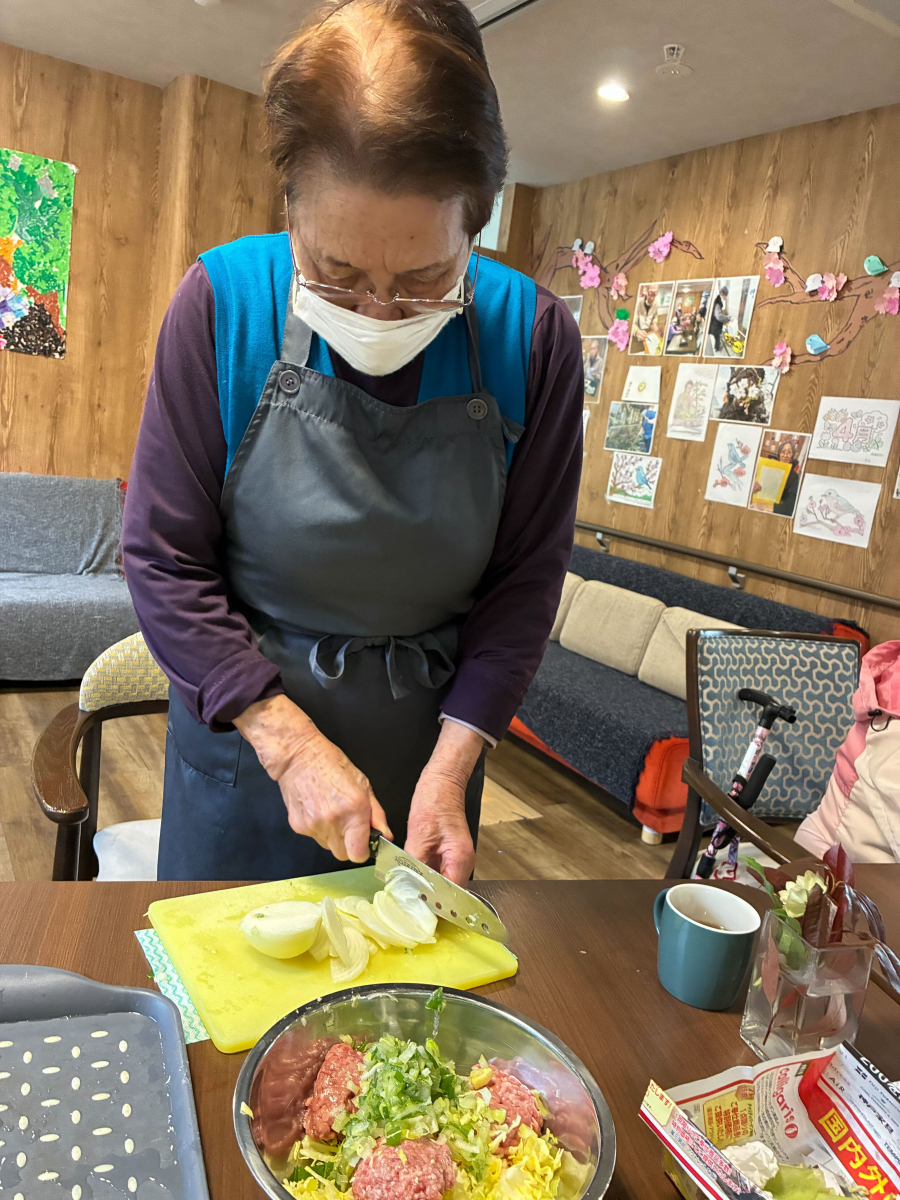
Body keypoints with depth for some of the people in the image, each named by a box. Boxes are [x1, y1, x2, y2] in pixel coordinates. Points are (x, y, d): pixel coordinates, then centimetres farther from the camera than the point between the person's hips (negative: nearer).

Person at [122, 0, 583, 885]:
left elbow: (525, 574, -8)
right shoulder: (223, 299, -16)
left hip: (428, 731, 1)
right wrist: (289, 739, -20)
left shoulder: (533, 337, -14)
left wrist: (454, 761, -15)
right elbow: (163, 556, -13)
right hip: (242, 721, 0)